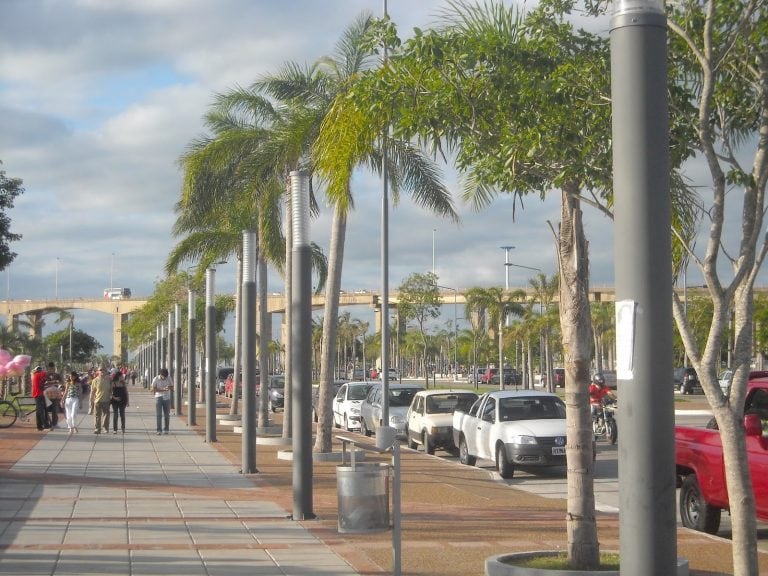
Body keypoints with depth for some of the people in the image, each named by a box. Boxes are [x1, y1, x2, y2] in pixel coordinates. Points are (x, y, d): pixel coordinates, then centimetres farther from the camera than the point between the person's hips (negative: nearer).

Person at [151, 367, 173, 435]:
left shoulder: (168, 379, 3)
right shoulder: (155, 379, -5)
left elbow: (172, 388, 6)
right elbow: (154, 389, -9)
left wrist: (169, 387, -19)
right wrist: (163, 390, -19)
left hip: (167, 398, 3)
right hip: (159, 398, -3)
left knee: (167, 415, 5)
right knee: (159, 415, -7)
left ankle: (166, 429, 15)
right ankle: (159, 430, -6)